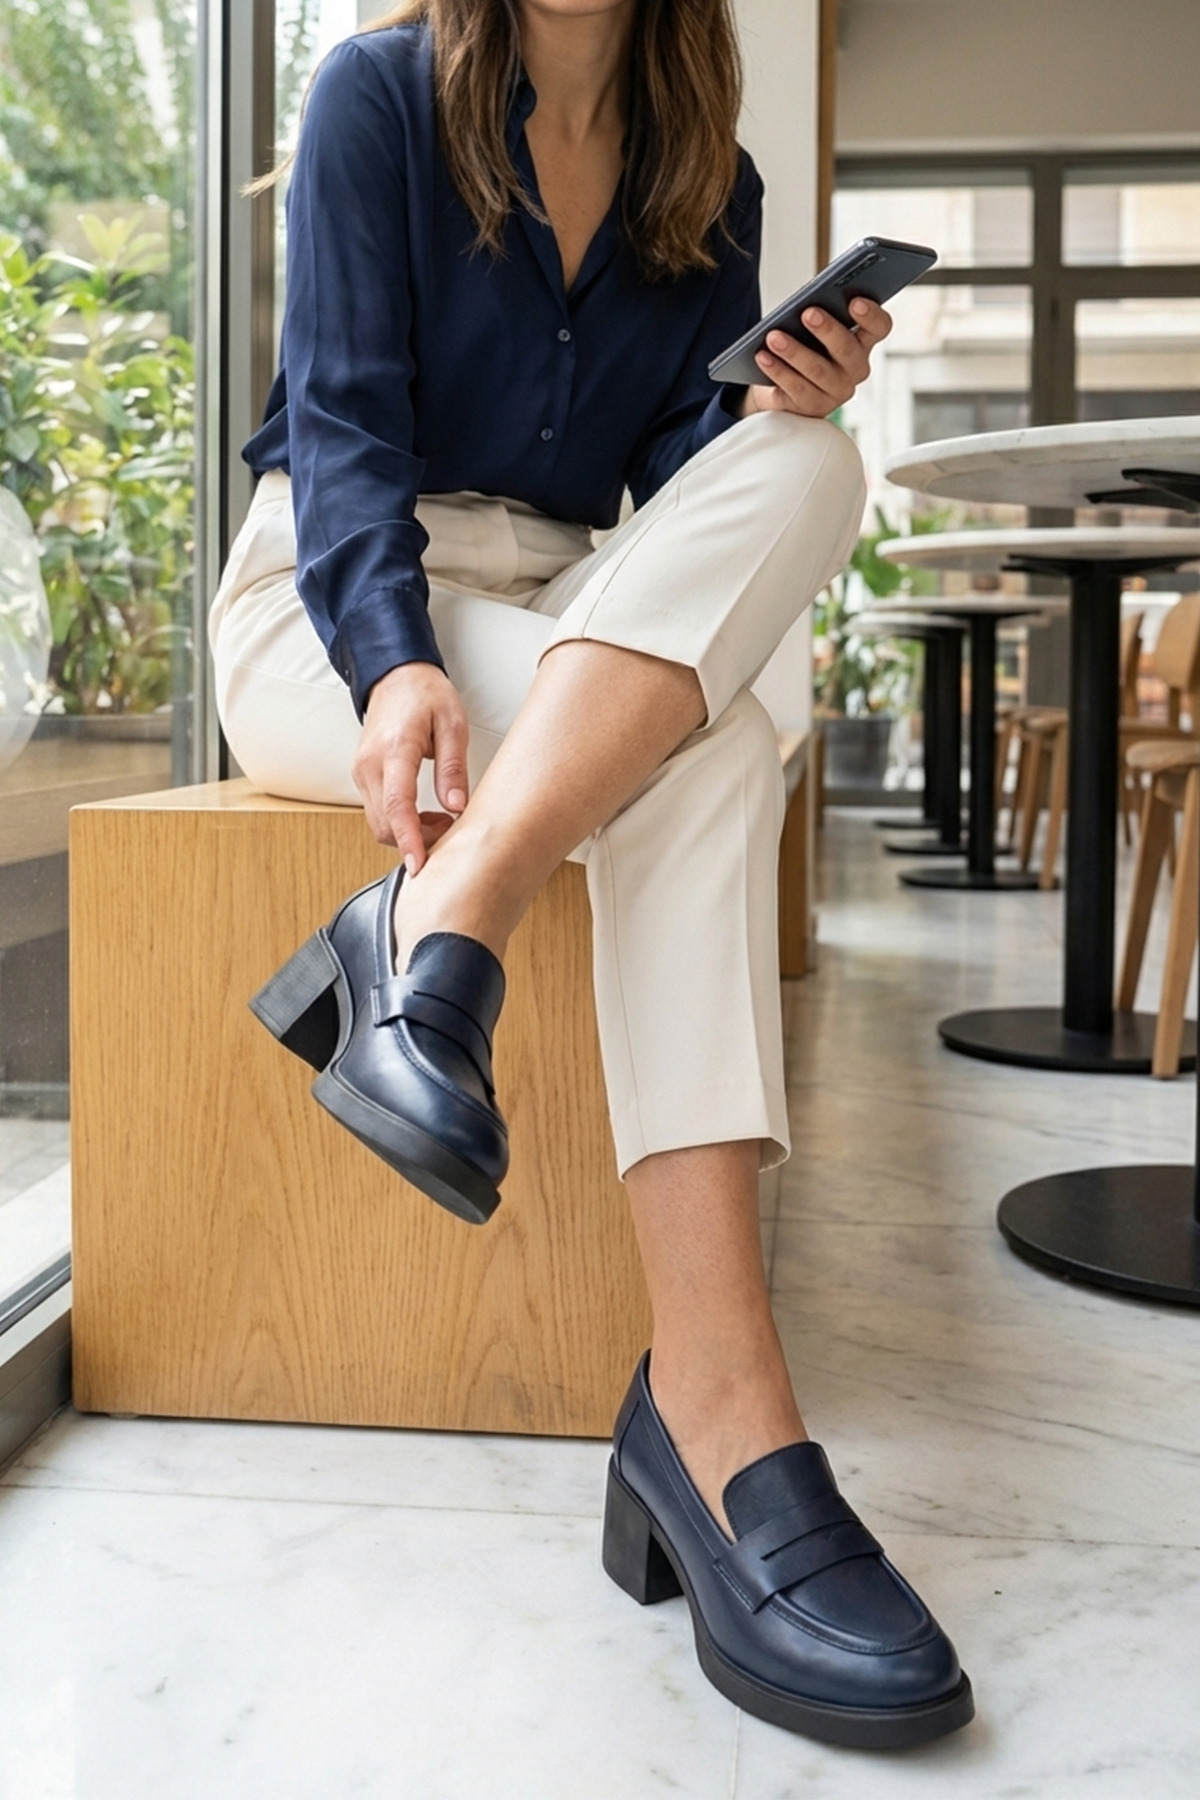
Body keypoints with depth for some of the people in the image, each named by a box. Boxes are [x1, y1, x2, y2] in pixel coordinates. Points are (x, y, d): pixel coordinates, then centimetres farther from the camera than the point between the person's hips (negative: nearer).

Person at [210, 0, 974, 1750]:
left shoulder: (711, 183, 11)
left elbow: (679, 475, 7)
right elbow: (344, 416, -10)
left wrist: (774, 415, -17)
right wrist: (398, 664, -29)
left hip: (587, 630, 5)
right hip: (335, 600, -4)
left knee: (807, 466, -28)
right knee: (705, 750, -33)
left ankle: (436, 933, -42)